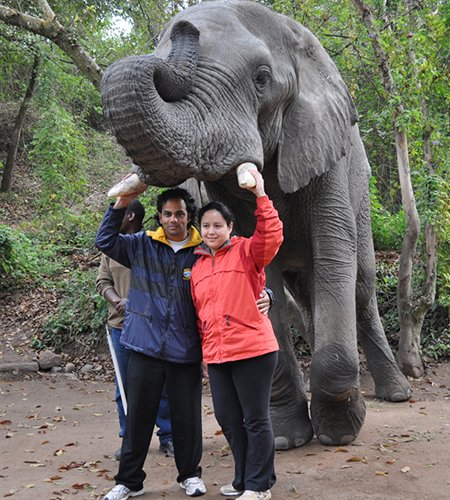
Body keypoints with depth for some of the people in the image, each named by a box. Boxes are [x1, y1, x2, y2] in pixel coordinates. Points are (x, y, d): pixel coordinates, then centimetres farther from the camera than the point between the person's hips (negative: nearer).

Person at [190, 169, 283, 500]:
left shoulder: (245, 252, -3)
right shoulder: (198, 266, 14)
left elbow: (272, 236, -23)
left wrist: (260, 196, -27)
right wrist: (205, 344, 19)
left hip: (252, 349, -6)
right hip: (216, 354, 6)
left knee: (256, 419, 3)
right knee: (228, 418, 14)